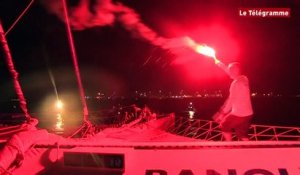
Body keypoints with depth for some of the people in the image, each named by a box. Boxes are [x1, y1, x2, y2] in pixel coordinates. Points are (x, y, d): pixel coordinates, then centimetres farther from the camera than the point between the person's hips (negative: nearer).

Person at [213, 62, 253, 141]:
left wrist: (222, 113, -13)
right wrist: (221, 64, 32)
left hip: (239, 114, -8)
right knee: (242, 135, 19)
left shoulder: (236, 83, -19)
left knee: (224, 126, 15)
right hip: (248, 113, 8)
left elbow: (231, 100, -19)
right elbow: (231, 72, 24)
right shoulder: (244, 79, 6)